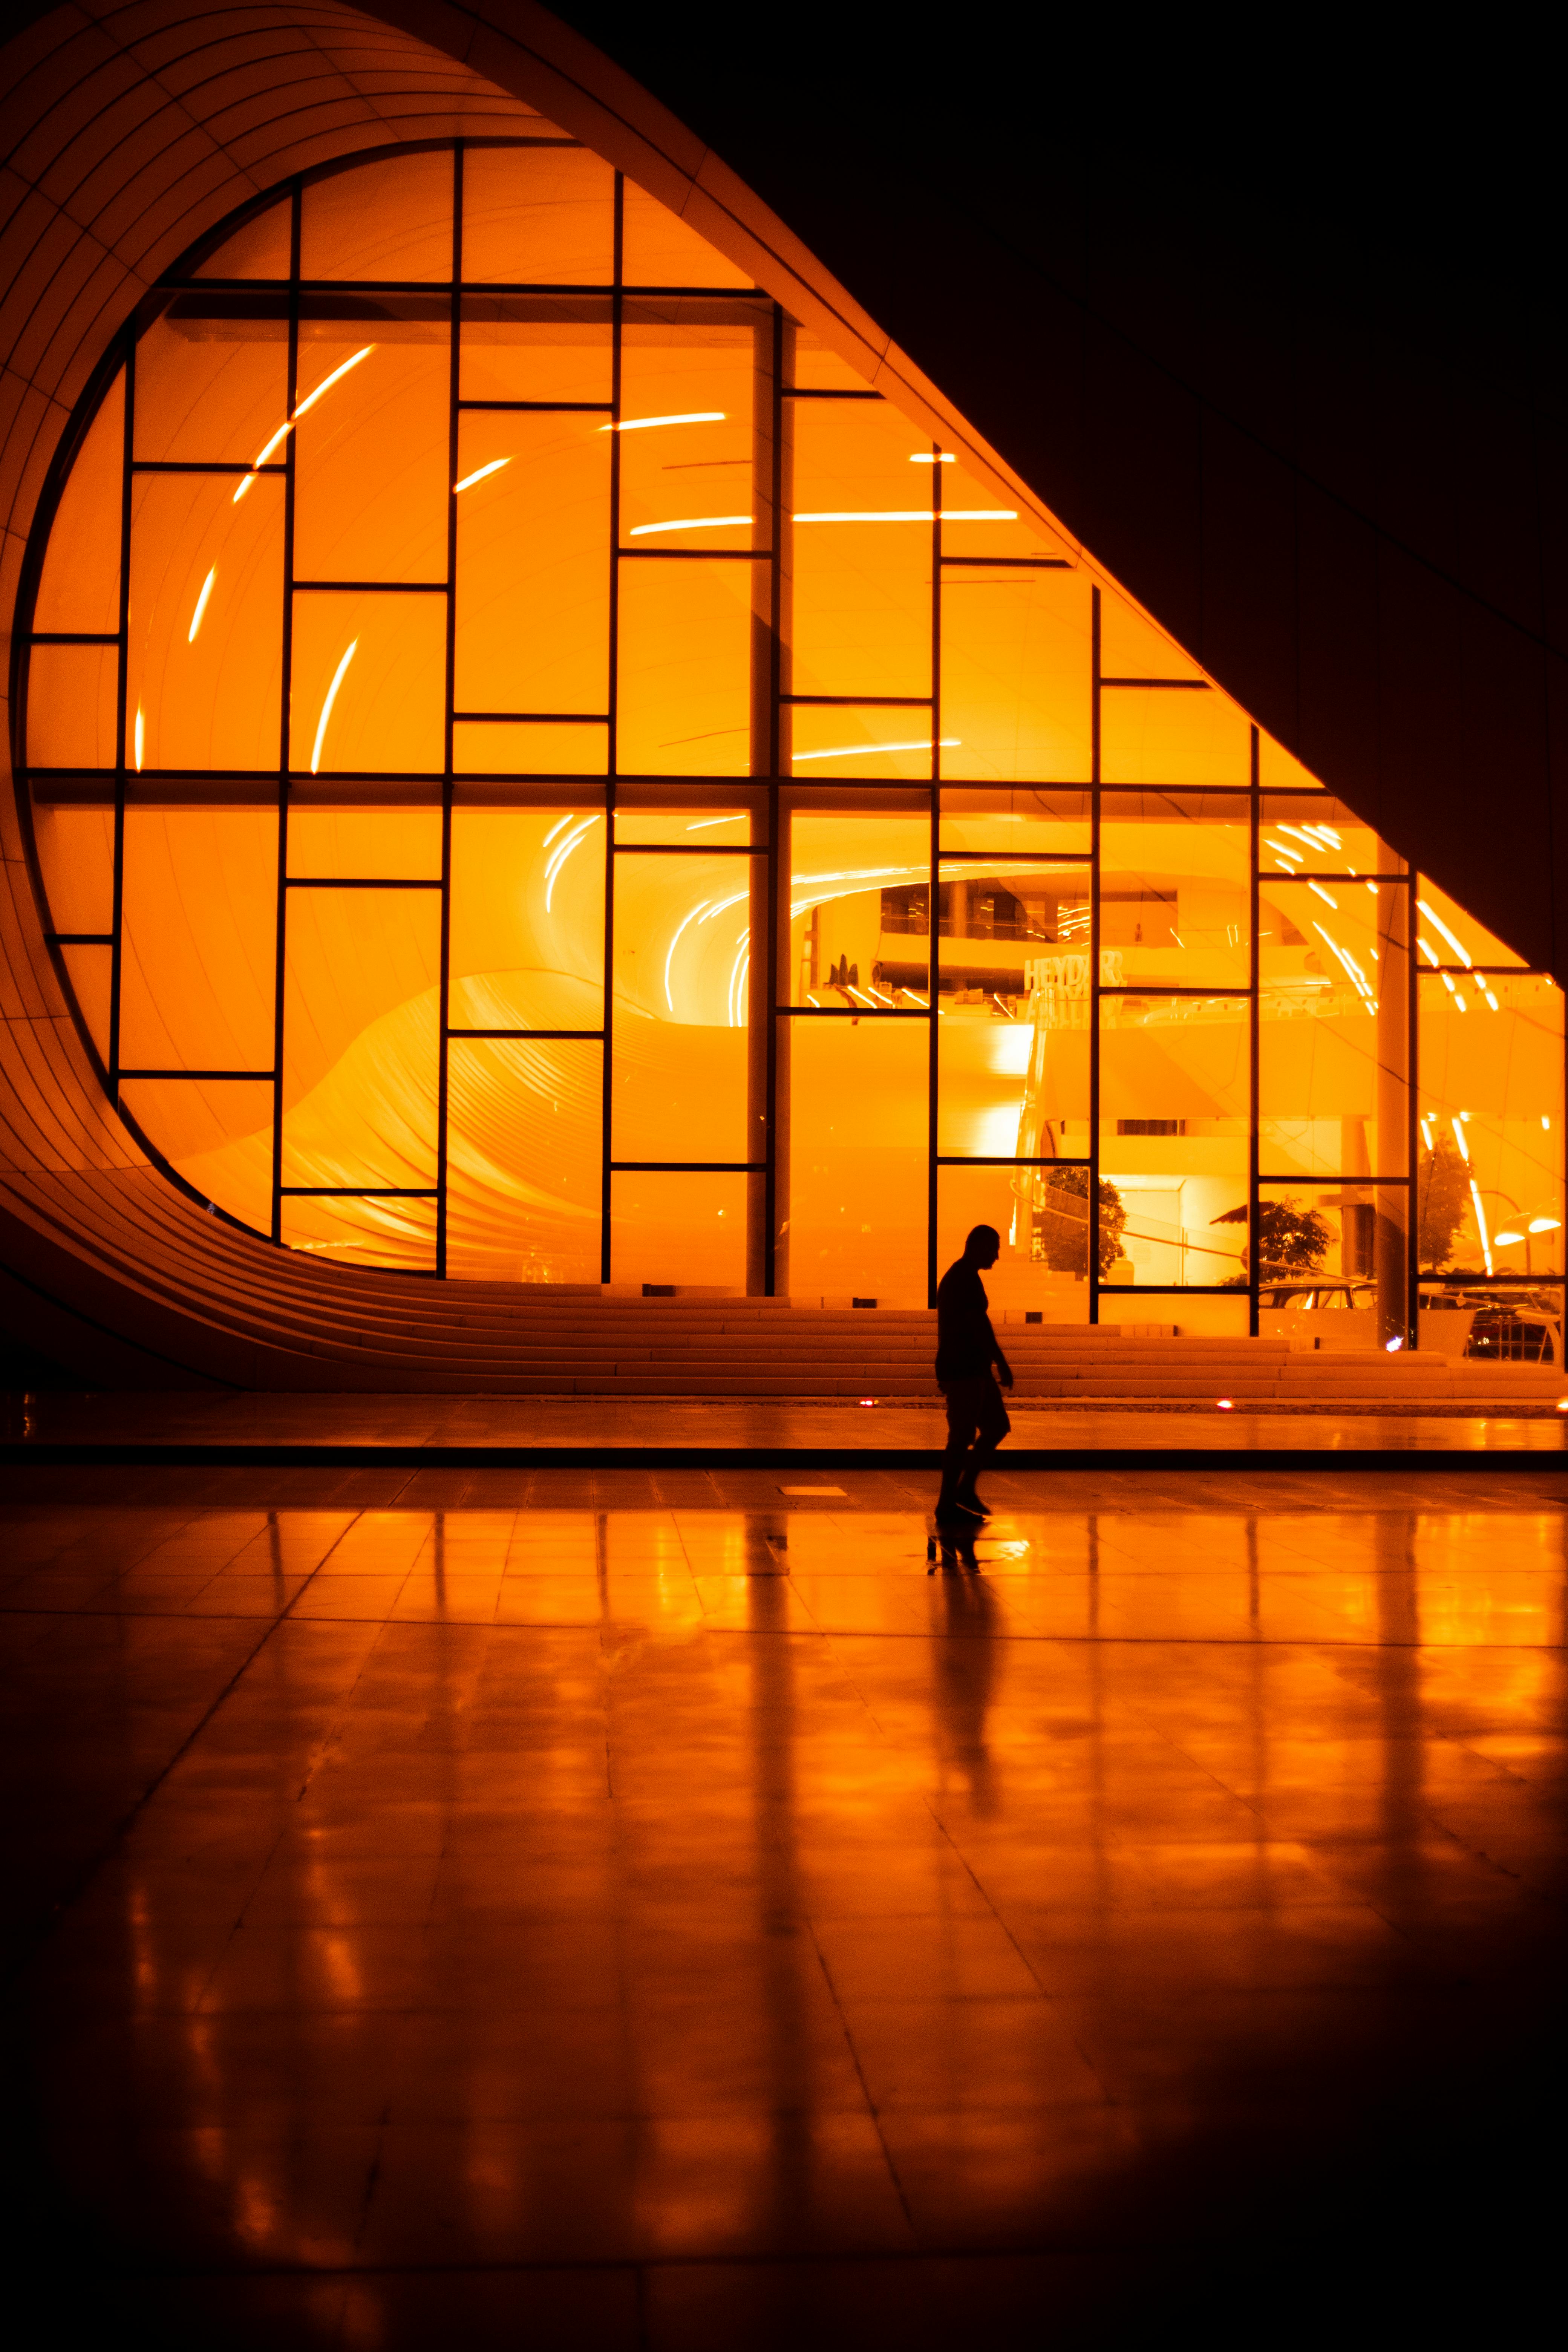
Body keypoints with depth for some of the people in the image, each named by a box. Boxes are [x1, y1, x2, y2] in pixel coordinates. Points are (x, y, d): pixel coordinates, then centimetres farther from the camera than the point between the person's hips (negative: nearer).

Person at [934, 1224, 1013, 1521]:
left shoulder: (955, 1276, 18)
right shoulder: (967, 1278, -14)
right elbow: (979, 1324, -21)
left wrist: (946, 1372, 27)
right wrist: (1002, 1362, -19)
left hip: (974, 1370, 10)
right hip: (965, 1370, -10)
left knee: (998, 1427, 13)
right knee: (963, 1437, -6)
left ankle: (965, 1489, 16)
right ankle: (947, 1504, 0)